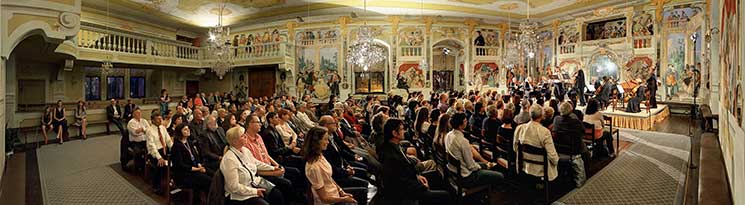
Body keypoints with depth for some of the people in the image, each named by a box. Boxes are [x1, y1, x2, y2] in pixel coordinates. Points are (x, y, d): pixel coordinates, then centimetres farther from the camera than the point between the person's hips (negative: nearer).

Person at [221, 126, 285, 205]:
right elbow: (234, 187, -24)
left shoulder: (245, 150, 2)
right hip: (241, 194, -8)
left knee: (278, 195, -5)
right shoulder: (229, 159, -23)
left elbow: (256, 163, 21)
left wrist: (272, 168, 20)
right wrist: (255, 191, -20)